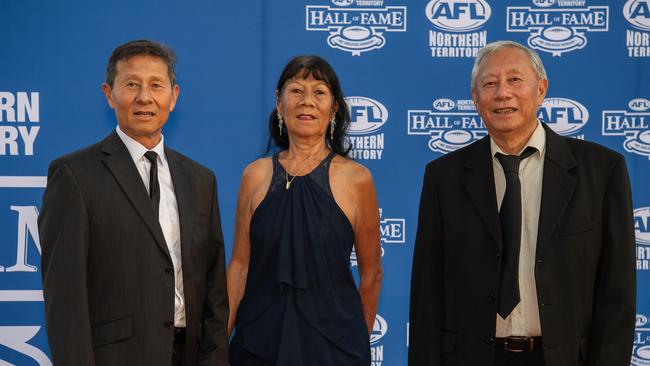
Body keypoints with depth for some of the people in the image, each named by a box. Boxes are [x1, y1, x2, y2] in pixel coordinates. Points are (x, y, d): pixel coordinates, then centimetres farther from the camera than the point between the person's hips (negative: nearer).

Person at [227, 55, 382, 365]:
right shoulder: (256, 175, 1)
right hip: (260, 339, 2)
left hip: (331, 339, -2)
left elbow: (371, 274, 3)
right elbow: (239, 265, 3)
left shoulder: (356, 179, -5)